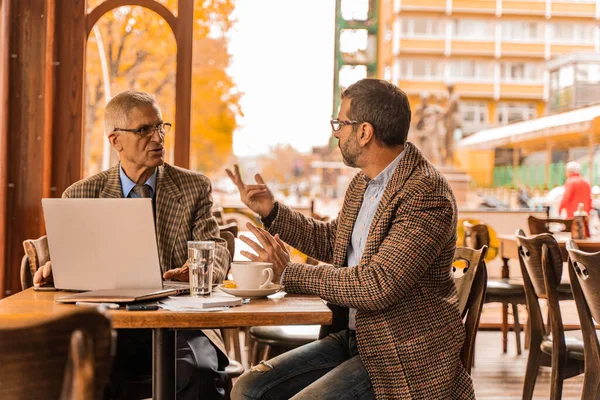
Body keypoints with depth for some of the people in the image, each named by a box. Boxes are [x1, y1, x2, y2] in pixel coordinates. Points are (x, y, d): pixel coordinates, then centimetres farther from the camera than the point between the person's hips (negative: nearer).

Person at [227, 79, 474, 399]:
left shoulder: (426, 195, -20)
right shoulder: (364, 181, 8)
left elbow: (378, 286, -27)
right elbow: (332, 240, 25)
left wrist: (290, 274, -19)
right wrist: (271, 211, 14)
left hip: (401, 355, -8)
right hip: (349, 337, 8)